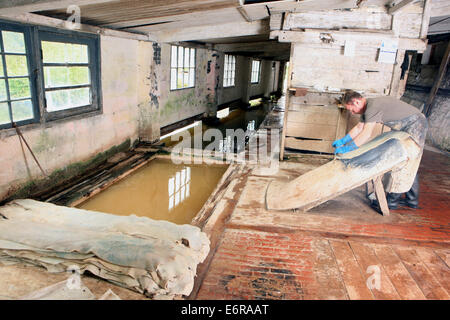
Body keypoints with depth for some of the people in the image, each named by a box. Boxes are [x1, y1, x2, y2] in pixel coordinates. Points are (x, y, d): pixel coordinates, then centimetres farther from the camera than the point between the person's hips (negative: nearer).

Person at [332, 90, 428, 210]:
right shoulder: (368, 107, 6)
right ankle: (412, 200, 27)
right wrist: (342, 140, 6)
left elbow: (366, 134, -33)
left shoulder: (373, 106, -26)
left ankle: (392, 201, 0)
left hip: (415, 126, -10)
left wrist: (346, 148, -31)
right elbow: (359, 128, 14)